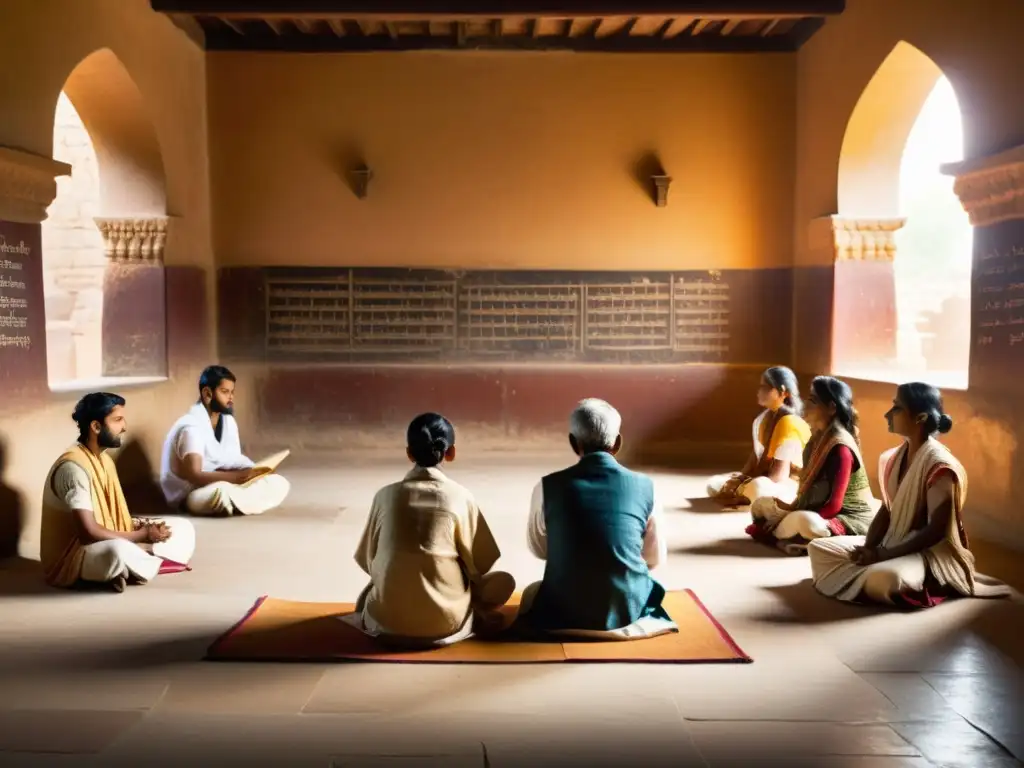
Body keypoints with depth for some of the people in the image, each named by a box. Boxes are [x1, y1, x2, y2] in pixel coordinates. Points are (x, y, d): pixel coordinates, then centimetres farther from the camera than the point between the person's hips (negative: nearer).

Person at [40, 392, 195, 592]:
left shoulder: (104, 458, 8)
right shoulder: (73, 467, -22)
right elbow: (89, 533, -27)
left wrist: (139, 526, -8)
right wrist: (143, 536, -19)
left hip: (109, 542, 9)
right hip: (74, 554, -9)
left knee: (182, 528, 4)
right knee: (118, 550, -43)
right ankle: (160, 561, -13)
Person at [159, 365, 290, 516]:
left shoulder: (228, 421, 6)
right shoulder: (191, 427, -21)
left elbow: (235, 462, 6)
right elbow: (193, 476, -31)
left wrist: (257, 472, -16)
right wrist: (238, 476, -40)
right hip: (189, 495, -9)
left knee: (279, 483, -9)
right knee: (222, 491, -44)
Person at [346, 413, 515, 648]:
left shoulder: (385, 495, -3)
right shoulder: (459, 497, -8)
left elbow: (368, 562, 5)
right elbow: (480, 564, -3)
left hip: (387, 623, 3)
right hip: (445, 624, -3)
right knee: (504, 580, 20)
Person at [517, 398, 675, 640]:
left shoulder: (547, 487, -9)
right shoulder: (644, 487, -7)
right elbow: (656, 558, 6)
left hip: (565, 612, -1)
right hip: (627, 610, 1)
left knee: (531, 593, 32)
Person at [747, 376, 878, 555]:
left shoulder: (841, 447, -22)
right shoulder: (819, 437, 6)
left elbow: (834, 505, -24)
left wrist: (793, 513, -20)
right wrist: (793, 508, -5)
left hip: (851, 520, -9)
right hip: (820, 511, 9)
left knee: (802, 522, -38)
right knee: (762, 504, 6)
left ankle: (772, 533, -10)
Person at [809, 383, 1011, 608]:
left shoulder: (940, 466, -19)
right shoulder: (894, 458, 6)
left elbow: (937, 530, -21)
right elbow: (886, 510, 8)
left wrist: (885, 555, -22)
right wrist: (868, 548, -10)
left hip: (932, 552, -8)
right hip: (893, 543, 8)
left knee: (886, 578, -40)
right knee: (818, 548, -2)